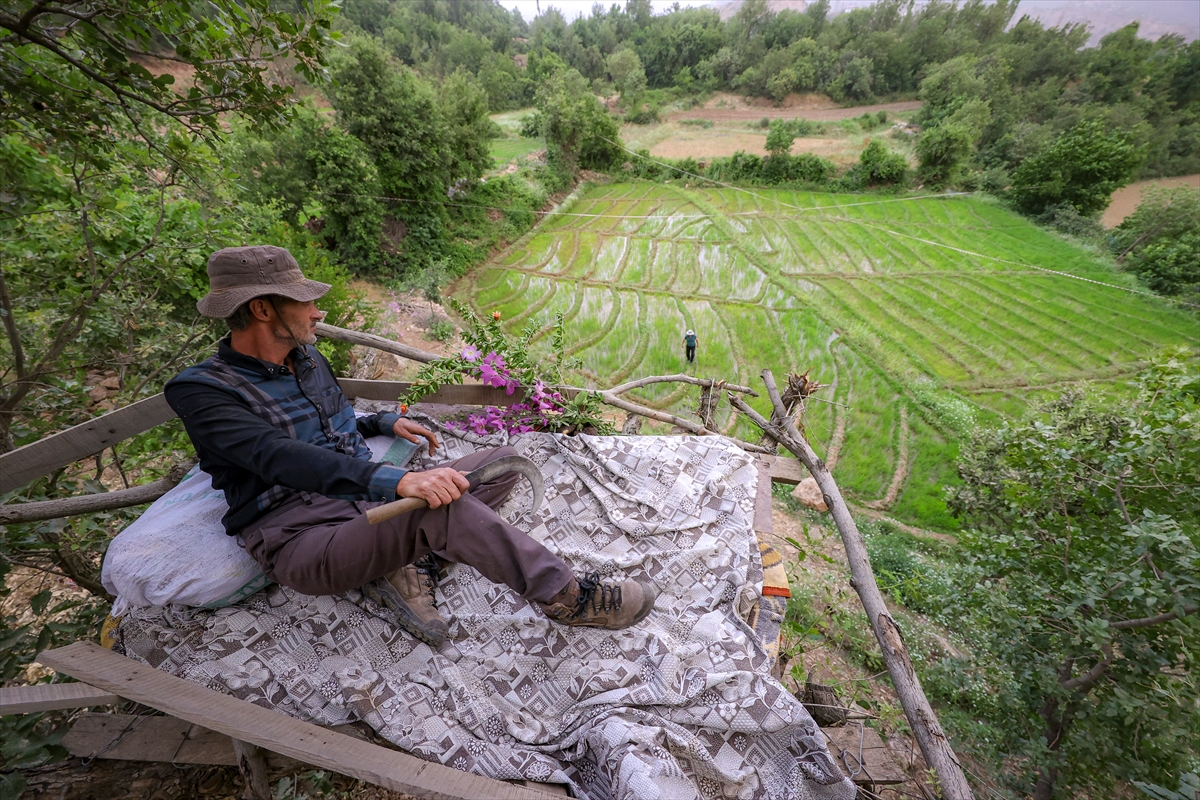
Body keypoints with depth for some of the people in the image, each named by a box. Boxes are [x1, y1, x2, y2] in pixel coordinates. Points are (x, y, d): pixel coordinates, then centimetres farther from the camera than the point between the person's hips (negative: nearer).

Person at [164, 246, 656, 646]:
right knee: (440, 503, -38)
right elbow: (283, 459, -27)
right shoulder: (200, 390, -8)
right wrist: (398, 481, -40)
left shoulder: (308, 358, 14)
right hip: (303, 540, -7)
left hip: (366, 506, 8)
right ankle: (562, 596, -21)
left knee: (506, 459, -2)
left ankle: (397, 560, -13)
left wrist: (386, 423, 11)